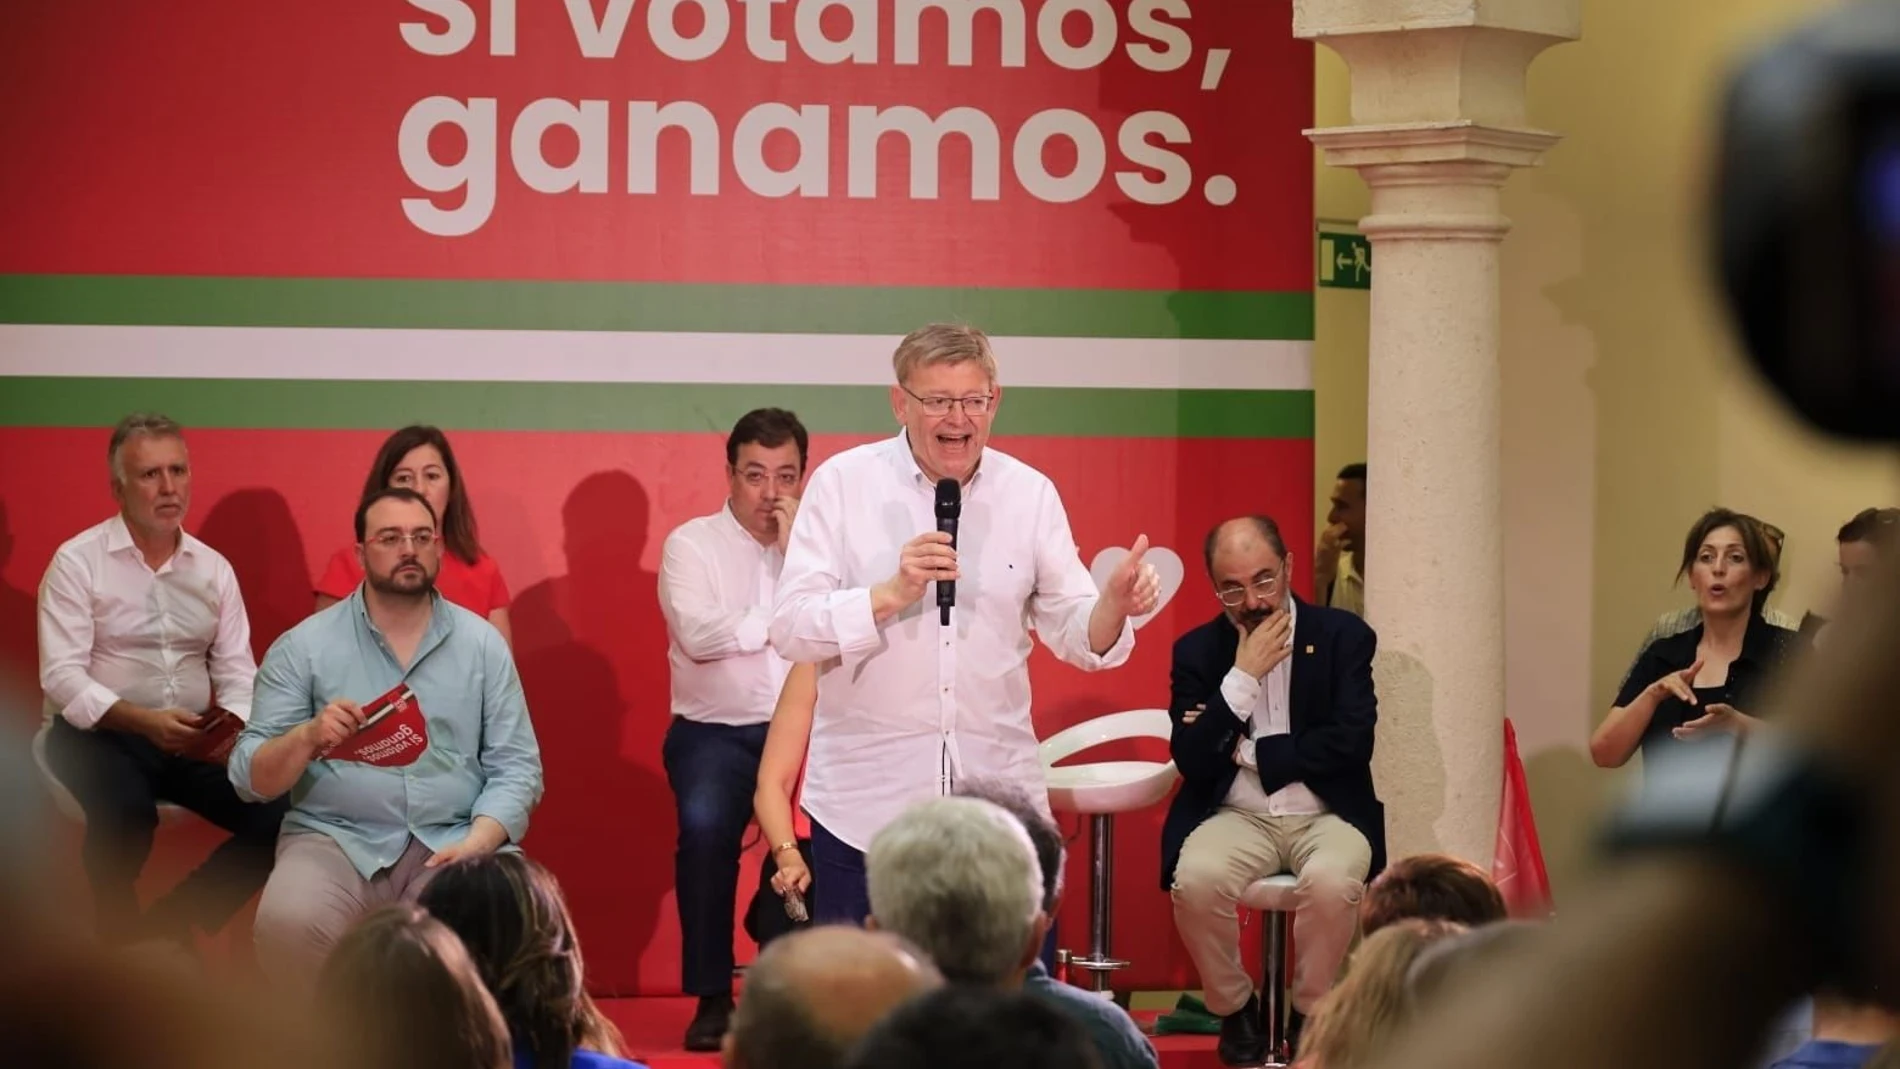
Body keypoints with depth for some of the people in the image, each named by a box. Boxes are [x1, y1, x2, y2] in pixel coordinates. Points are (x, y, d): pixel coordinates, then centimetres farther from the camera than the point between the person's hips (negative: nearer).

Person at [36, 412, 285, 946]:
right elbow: (62, 678, -14)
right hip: (99, 733, -5)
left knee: (277, 814, -19)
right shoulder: (77, 561, -5)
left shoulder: (215, 568, 9)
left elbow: (237, 673, 6)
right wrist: (143, 721, -28)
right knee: (127, 813, -37)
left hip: (192, 739, 5)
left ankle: (168, 926, -5)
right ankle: (123, 941, -11)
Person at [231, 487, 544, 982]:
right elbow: (250, 777, 2)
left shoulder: (482, 642, 9)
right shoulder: (303, 645, 5)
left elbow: (515, 766, 6)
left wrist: (477, 843, -13)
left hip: (451, 843, 1)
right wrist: (306, 738, -19)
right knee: (287, 923, -33)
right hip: (338, 840, -1)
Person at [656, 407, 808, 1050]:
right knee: (704, 827, -31)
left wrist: (796, 550, -8)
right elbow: (698, 634, -14)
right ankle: (712, 998, -16)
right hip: (717, 732, -2)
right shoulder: (691, 544, 2)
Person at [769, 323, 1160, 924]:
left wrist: (1115, 603, -15)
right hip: (867, 801, -2)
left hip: (999, 789, 2)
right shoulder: (843, 483, -1)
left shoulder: (1031, 494, 7)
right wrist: (893, 593, -21)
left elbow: (1073, 632, 7)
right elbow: (790, 628, -7)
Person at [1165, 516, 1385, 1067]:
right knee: (1194, 878, -32)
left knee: (1332, 881, -35)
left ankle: (1310, 1015, -9)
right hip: (1238, 815, 1)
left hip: (1326, 814, -1)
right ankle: (1235, 1009, -5)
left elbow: (1352, 743, -11)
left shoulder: (1344, 635, -1)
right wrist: (1242, 676, -16)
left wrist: (1247, 751, -9)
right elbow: (1191, 762, -8)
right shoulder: (1197, 650, 3)